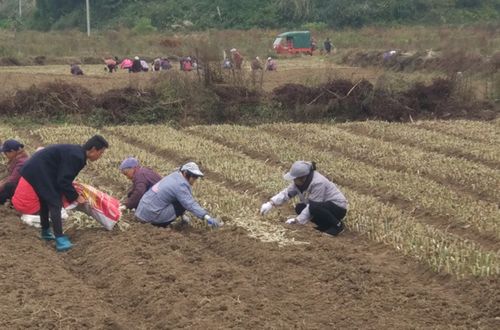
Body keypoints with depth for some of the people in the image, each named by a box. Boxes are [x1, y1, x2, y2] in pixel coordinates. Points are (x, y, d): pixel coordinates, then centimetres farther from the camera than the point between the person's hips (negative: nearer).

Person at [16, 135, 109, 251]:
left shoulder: (77, 153, 10)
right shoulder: (75, 157, -22)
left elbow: (63, 177, 18)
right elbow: (63, 181, -21)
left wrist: (71, 195, 18)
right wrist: (75, 197, -10)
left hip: (36, 169, 11)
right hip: (39, 171, -11)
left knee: (46, 201, 23)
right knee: (55, 203, -11)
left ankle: (46, 232, 37)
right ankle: (60, 240, -15)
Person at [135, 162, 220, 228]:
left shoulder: (175, 176, 8)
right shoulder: (180, 185, -18)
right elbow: (190, 204, -27)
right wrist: (207, 217, -33)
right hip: (151, 214, -9)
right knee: (183, 203, -10)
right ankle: (161, 225, -8)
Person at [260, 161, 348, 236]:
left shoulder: (318, 183, -30)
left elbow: (312, 207, -28)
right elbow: (287, 193, -4)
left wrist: (297, 220, -25)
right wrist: (271, 203, -17)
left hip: (338, 207, -9)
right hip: (323, 206, 9)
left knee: (314, 207, -34)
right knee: (299, 208, -5)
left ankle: (337, 225, -13)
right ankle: (327, 226, 4)